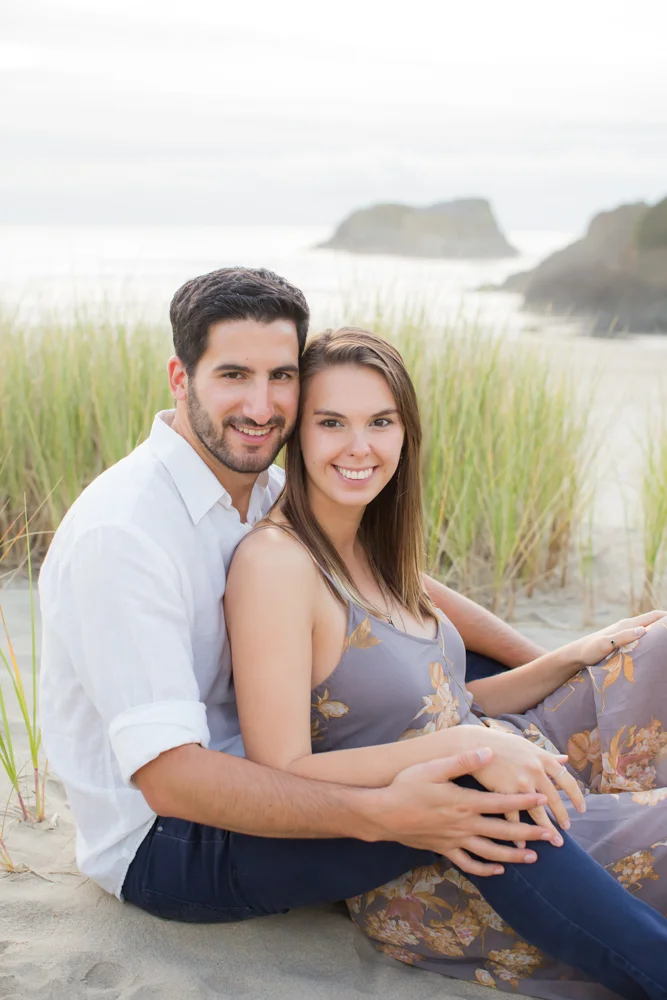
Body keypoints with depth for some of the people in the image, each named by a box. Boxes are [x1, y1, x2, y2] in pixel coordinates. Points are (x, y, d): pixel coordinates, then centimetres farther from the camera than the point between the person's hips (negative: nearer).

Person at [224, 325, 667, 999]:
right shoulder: (274, 563, -18)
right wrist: (464, 747, -28)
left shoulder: (373, 551, 8)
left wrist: (572, 659, 2)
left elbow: (439, 705, 12)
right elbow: (280, 777, -22)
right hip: (410, 868, -9)